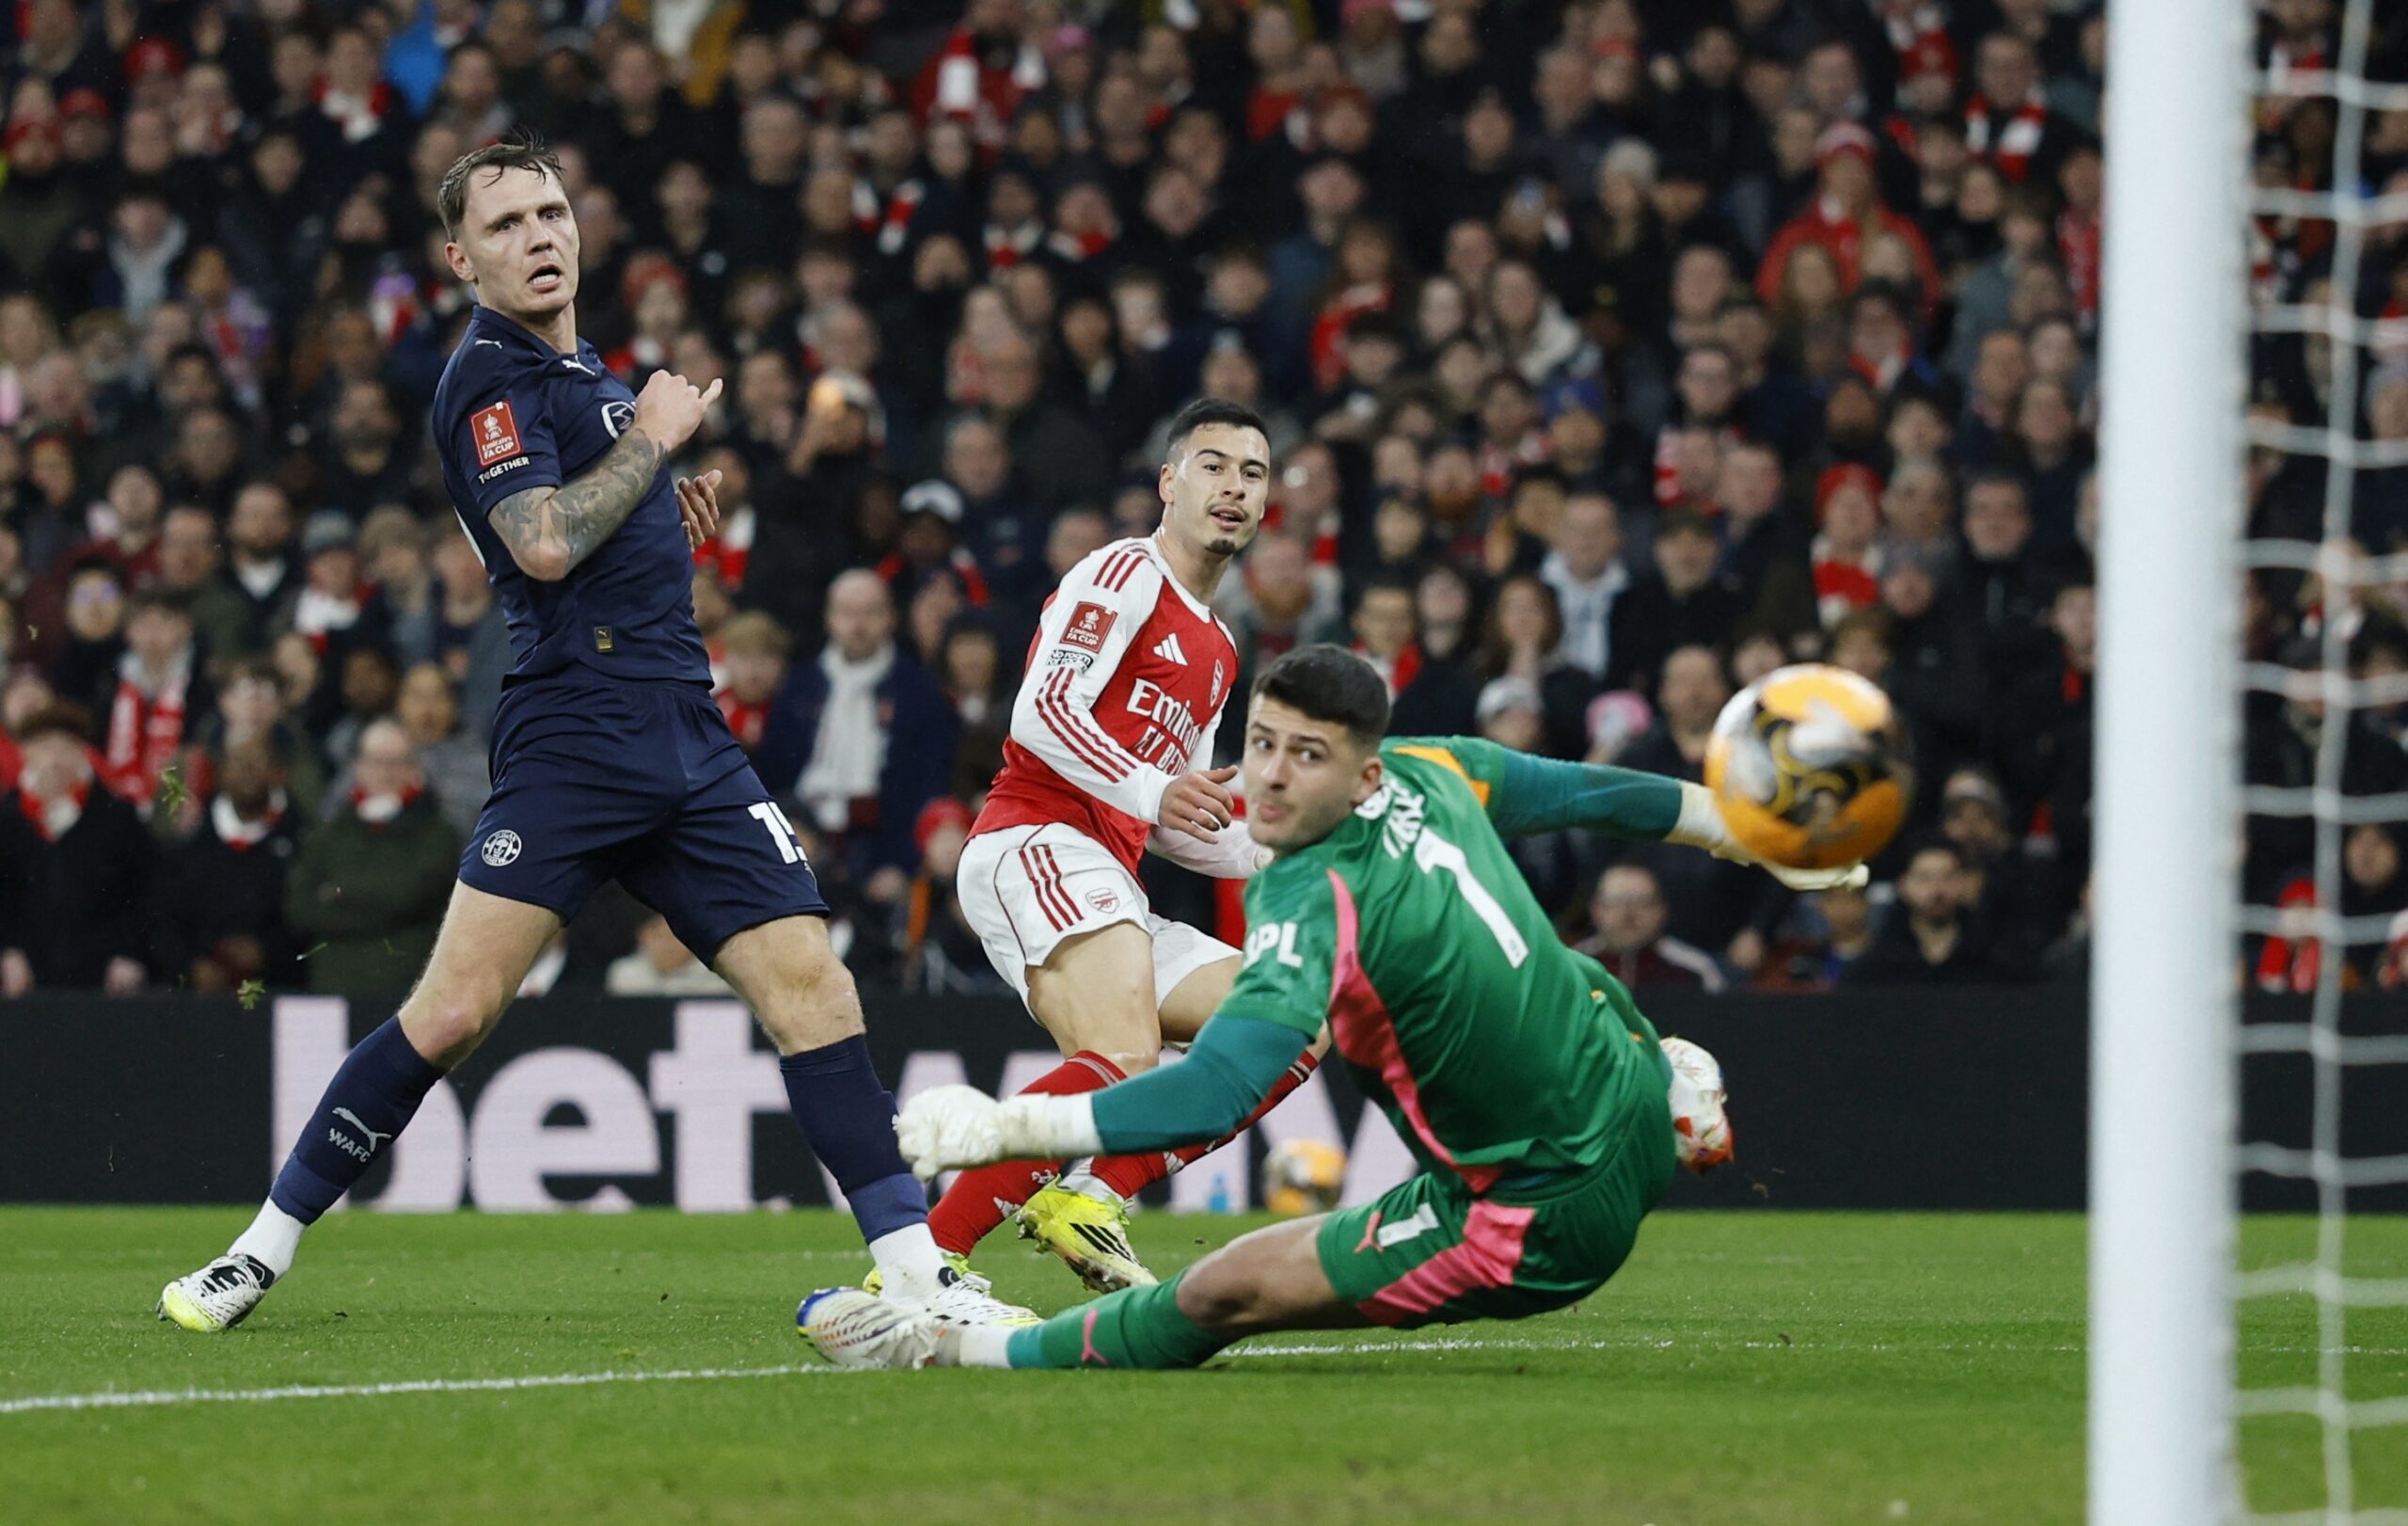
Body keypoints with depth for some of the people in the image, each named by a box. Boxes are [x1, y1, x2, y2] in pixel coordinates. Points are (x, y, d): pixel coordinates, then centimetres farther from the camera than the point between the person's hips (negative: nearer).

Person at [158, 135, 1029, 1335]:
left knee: (811, 988, -4)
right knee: (455, 1009, -14)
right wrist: (652, 438, -7)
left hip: (684, 737, 8)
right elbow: (544, 543, -19)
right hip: (572, 736, -7)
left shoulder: (578, 368, 21)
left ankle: (915, 1273, -4)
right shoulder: (489, 377, -5)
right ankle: (265, 1248, -2)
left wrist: (662, 492, 22)